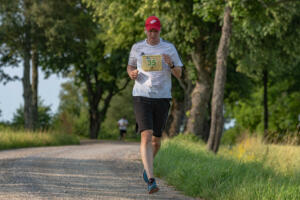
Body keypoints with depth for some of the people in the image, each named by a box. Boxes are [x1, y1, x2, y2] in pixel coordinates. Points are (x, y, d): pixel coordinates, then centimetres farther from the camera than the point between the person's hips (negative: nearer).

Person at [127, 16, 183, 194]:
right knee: (146, 136, -17)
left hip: (162, 98, 1)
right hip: (141, 97, -1)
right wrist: (132, 73, -2)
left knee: (156, 139, 9)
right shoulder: (137, 48, 7)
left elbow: (179, 74, 5)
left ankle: (147, 166, 41)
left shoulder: (169, 48, 4)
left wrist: (171, 64, -16)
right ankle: (151, 180, -23)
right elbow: (130, 67, 22)